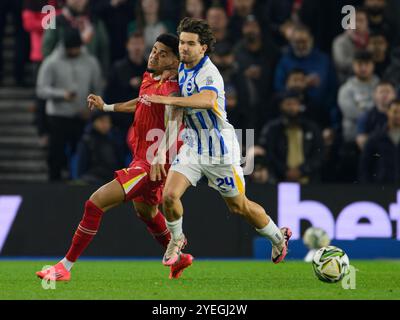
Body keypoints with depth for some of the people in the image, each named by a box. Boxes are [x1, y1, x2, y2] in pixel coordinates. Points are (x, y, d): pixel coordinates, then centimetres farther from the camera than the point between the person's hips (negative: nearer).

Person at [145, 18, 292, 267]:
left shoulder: (208, 73, -22)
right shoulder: (181, 70, 5)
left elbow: (207, 99, -46)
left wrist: (168, 100, -54)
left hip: (219, 148, -6)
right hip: (192, 145, 6)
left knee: (239, 205, 7)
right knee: (170, 194, -12)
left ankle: (278, 237, 32)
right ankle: (177, 239, 15)